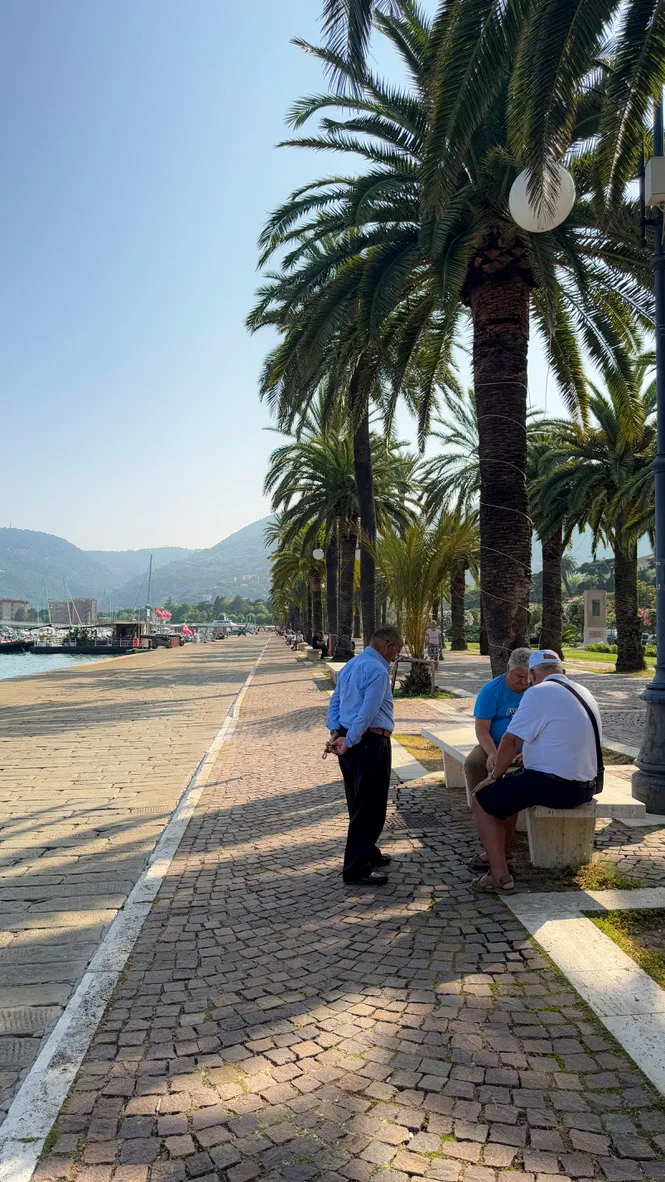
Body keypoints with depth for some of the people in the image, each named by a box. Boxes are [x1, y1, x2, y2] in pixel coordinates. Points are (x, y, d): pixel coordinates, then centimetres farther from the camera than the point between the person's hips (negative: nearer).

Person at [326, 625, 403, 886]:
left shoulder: (350, 665, 14)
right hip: (370, 743, -10)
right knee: (371, 808, -1)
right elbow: (368, 712, -21)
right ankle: (356, 870, 4)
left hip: (349, 740, 10)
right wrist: (349, 742, -15)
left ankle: (367, 854, 35)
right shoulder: (378, 671, -16)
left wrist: (336, 733, 5)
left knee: (358, 804, 20)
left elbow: (335, 701, 14)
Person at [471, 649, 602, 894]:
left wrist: (496, 775, 0)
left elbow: (510, 741, -15)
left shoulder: (538, 693, -14)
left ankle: (500, 876, -2)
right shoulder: (584, 693, 12)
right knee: (508, 790, 27)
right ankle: (495, 855, 33)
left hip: (554, 787, -9)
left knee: (482, 800, 1)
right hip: (585, 787, 9)